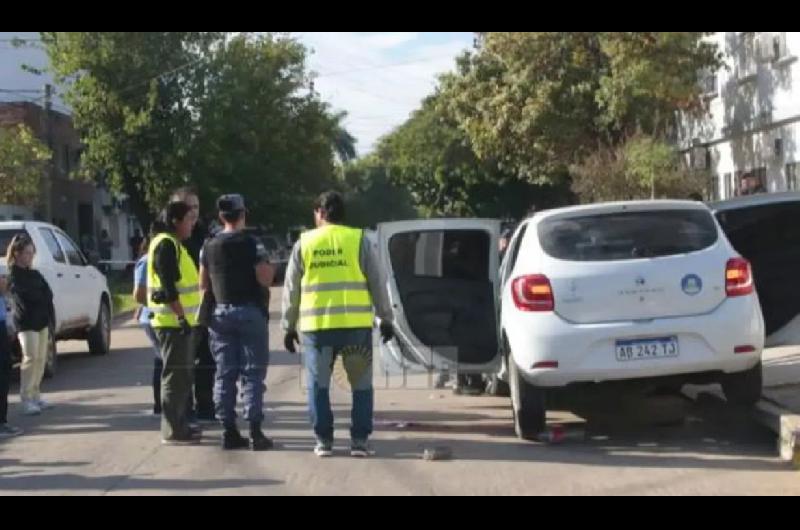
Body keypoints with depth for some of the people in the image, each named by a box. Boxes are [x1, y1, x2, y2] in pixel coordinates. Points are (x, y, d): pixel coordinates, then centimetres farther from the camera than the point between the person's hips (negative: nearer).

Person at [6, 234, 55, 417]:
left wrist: (48, 314, -9)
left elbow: (48, 294, 6)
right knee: (30, 358, -13)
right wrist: (42, 296, -5)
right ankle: (27, 400, -11)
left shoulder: (34, 274, 15)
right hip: (26, 323, -7)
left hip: (41, 320, 7)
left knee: (40, 359, 7)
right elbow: (24, 296, -17)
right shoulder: (13, 275, -6)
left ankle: (36, 396, 14)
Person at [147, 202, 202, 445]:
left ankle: (180, 425, 23)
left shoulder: (174, 245, 18)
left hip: (179, 322, 10)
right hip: (173, 322, -10)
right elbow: (168, 288, -22)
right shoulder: (166, 245, -14)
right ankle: (173, 431, -4)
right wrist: (181, 316, -23)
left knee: (184, 375, 15)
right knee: (176, 376, -7)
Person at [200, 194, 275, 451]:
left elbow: (203, 284, 11)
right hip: (250, 312, -5)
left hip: (220, 313, 5)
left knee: (224, 374, 7)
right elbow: (265, 279, -16)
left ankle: (229, 432, 7)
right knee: (253, 374, -3)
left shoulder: (209, 247, 7)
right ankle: (255, 432, -7)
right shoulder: (252, 244, -10)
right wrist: (270, 269, 5)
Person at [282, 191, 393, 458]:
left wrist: (289, 326, 16)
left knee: (319, 384, 11)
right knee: (361, 384, 9)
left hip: (317, 326, 1)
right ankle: (359, 440, 5)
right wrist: (385, 318, 11)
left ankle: (323, 440, 9)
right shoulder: (358, 240, 3)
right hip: (356, 325, -1)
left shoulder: (304, 243, 6)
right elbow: (375, 282, 3)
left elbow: (291, 288, 8)